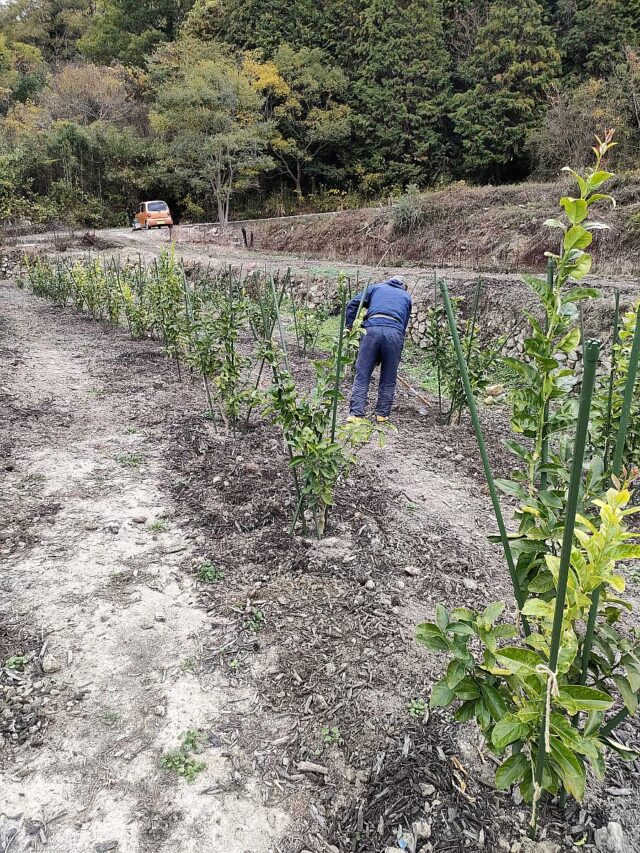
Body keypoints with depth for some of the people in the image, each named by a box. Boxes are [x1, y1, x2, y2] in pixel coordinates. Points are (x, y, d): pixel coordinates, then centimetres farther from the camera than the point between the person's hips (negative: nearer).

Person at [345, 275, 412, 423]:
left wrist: (349, 326, 18)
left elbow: (353, 304, 14)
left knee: (362, 376, 2)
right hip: (395, 332, 1)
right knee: (388, 379, 12)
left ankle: (356, 414, -4)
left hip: (372, 329, -1)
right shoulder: (406, 297, 30)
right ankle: (382, 414, 15)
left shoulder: (376, 287, 28)